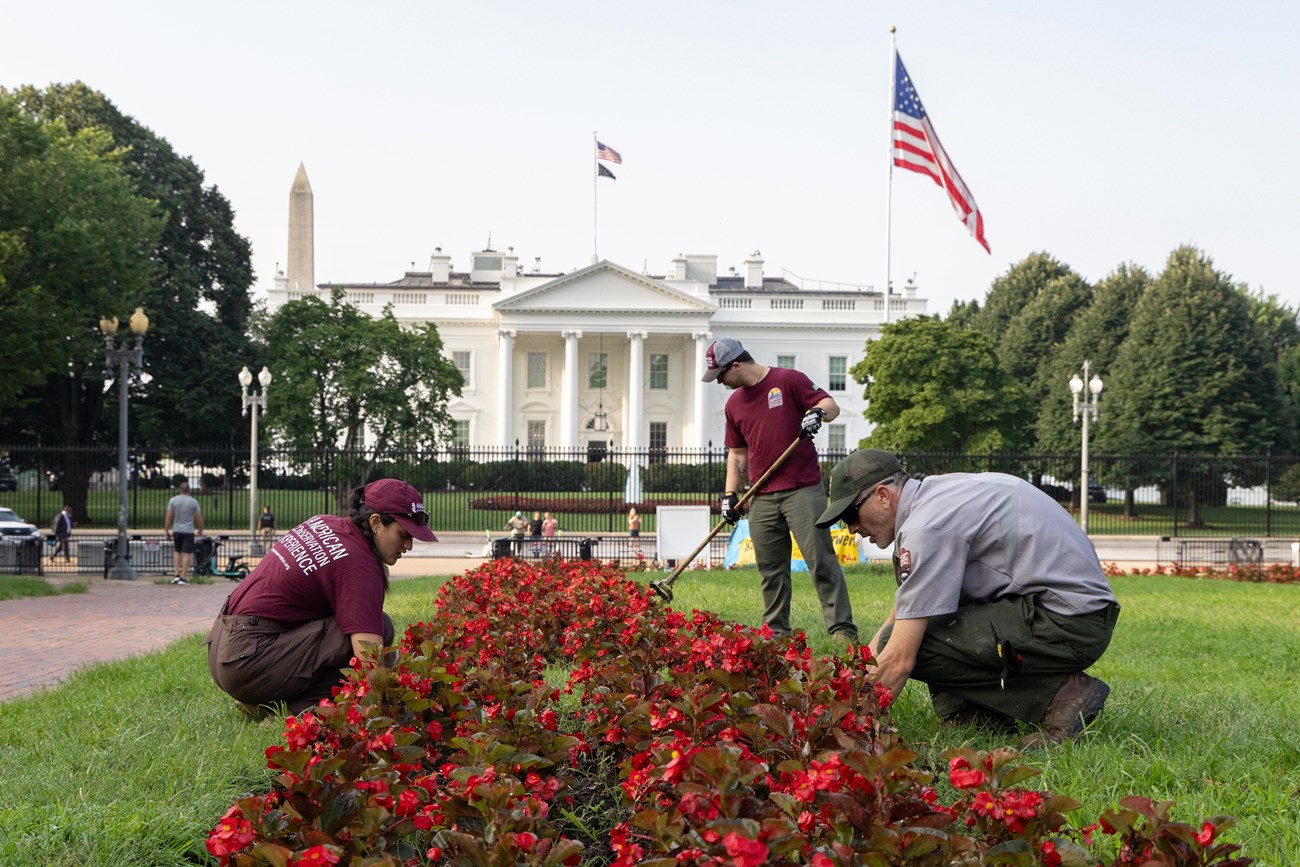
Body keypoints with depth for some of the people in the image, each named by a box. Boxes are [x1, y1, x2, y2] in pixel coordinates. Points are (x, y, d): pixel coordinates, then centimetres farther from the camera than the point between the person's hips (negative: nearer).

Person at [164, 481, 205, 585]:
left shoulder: (173, 500, -1)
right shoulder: (193, 502, -3)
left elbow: (169, 517, -2)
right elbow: (199, 518, -1)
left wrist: (166, 530, 5)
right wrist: (200, 530, 14)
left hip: (176, 530, 2)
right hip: (189, 531, -2)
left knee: (177, 551, 17)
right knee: (186, 553, 0)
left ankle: (177, 574, 6)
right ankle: (183, 577, -3)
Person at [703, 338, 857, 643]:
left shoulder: (788, 380, -2)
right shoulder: (734, 403, 15)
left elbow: (831, 405, -4)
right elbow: (737, 453, 19)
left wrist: (817, 413, -27)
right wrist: (730, 495, 11)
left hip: (803, 491, -6)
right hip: (761, 498, 6)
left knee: (821, 561, -9)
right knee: (770, 571, 7)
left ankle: (842, 630, -9)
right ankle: (776, 632, 15)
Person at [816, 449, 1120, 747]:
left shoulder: (926, 526, -17)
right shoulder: (938, 493, 14)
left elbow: (899, 659, -18)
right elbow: (901, 609, 22)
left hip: (1067, 623, -10)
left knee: (911, 644, -19)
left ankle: (1061, 694, -10)